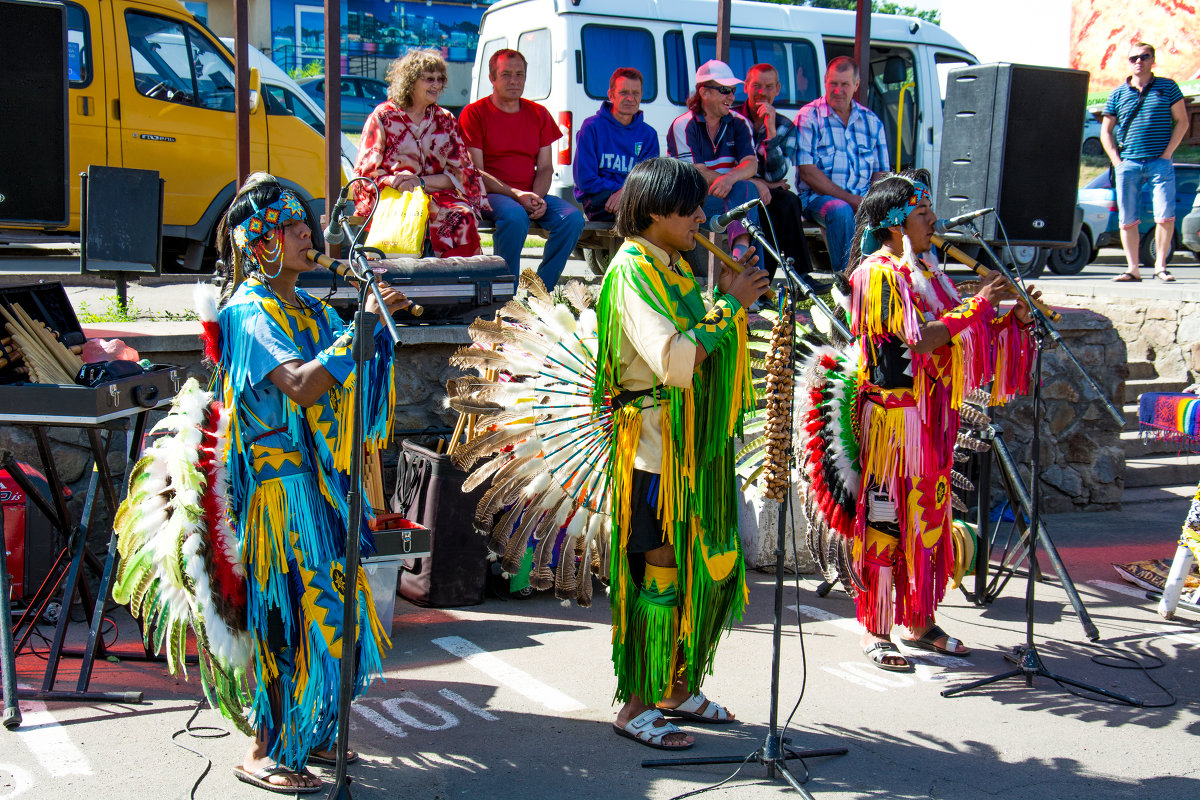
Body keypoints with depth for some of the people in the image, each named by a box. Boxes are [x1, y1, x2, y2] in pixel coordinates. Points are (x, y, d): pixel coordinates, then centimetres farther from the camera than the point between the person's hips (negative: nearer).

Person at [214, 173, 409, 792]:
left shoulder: (305, 307, 13)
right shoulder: (249, 313, -13)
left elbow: (343, 378, 14)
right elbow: (301, 385, -29)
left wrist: (377, 321, 4)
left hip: (317, 480, 9)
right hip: (280, 482, -9)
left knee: (318, 607, 14)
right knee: (293, 612, -6)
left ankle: (302, 734, 27)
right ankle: (264, 754, 6)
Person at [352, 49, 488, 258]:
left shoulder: (445, 120, 17)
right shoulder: (383, 117, 7)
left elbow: (461, 172, 9)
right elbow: (366, 172, 4)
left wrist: (422, 182, -9)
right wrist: (393, 182, -18)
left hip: (436, 196, 3)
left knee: (463, 217, -31)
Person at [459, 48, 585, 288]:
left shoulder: (539, 114, 14)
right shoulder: (474, 113, 0)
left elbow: (545, 167, 11)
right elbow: (475, 172, -7)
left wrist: (538, 198, -12)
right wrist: (516, 195, -19)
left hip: (532, 195, 5)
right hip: (490, 195, -5)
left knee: (572, 217, -22)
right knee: (515, 216, -38)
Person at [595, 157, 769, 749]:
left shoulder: (677, 269, 15)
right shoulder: (632, 271, -13)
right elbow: (673, 360, -26)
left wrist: (730, 298, 5)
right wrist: (728, 305, -17)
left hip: (699, 445, 9)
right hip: (656, 446, -9)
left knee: (710, 566, 13)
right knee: (661, 572, -3)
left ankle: (678, 689, 26)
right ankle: (636, 705, 9)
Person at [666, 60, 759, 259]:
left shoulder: (739, 123, 11)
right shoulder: (683, 125, -3)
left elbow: (751, 164, -6)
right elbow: (698, 174, -13)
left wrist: (730, 178, -32)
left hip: (732, 198, 4)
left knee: (745, 189, -32)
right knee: (745, 189, -30)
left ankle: (741, 251, -53)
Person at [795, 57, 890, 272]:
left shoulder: (871, 121, 15)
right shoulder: (809, 117, 1)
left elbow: (880, 173, 15)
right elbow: (807, 172, -8)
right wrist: (850, 199, -16)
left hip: (863, 200, 4)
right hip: (819, 197, -4)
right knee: (841, 211, -37)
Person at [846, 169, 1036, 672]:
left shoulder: (924, 269, 15)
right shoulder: (877, 272, -12)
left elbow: (957, 332, 14)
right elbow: (921, 340, -21)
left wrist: (1014, 318, 1)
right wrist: (977, 303, -16)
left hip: (933, 415, 8)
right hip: (893, 414, -8)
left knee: (928, 516, 12)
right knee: (886, 518, -2)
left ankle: (920, 622, 23)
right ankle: (875, 631, 7)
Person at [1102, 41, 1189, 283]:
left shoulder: (1167, 87, 7)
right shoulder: (1118, 94, 10)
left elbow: (1182, 121, 6)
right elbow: (1106, 131, 12)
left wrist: (1167, 153, -4)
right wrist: (1116, 160, 0)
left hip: (1160, 163, -1)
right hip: (1127, 164, 2)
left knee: (1166, 216, -9)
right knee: (1128, 220, 0)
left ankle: (1160, 265, 2)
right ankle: (1133, 268, 6)